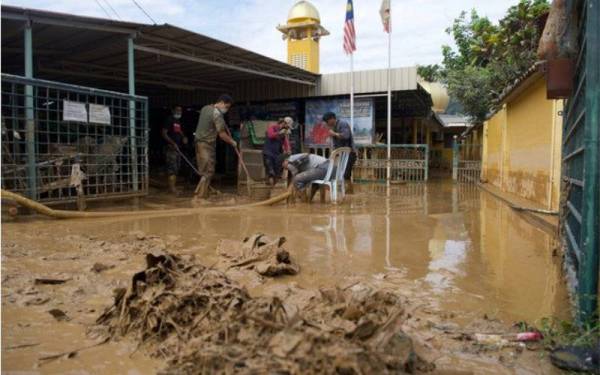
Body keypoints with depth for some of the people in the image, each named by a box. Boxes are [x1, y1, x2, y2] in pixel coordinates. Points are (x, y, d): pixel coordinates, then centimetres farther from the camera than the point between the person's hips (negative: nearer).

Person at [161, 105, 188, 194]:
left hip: (178, 148, 9)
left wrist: (184, 138, 6)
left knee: (177, 168, 9)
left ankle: (173, 187, 15)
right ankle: (172, 188, -14)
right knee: (172, 168, -13)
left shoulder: (179, 121, 17)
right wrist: (173, 143, -22)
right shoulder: (169, 120, -7)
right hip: (171, 148, -9)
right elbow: (164, 133, -13)